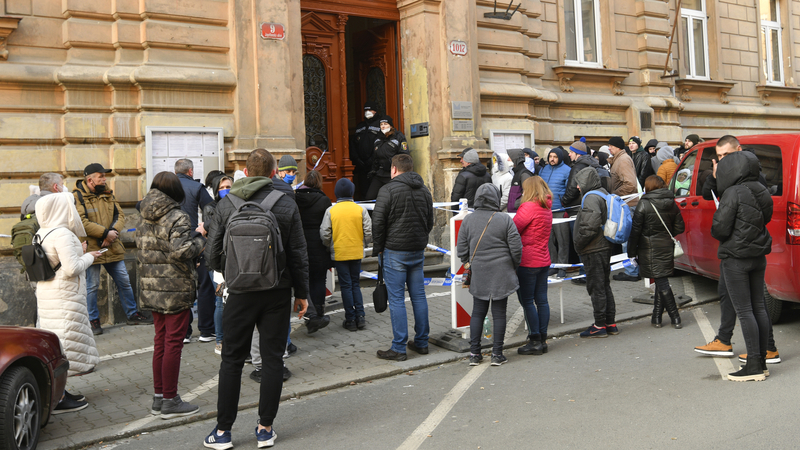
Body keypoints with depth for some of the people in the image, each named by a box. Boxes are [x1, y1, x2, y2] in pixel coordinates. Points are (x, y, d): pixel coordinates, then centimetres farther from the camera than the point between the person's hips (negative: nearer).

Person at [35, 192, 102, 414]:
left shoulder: (41, 234, 11)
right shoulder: (62, 234, -18)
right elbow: (72, 268, -22)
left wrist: (77, 252, 16)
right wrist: (88, 257, -5)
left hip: (46, 294, 10)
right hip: (63, 297, -10)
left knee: (54, 345, 14)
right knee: (63, 344, -5)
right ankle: (58, 400, -2)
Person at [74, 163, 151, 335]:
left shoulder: (108, 194, 12)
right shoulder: (77, 197, -8)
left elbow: (120, 215, 7)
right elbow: (82, 222, -18)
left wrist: (113, 232, -12)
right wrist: (105, 233, -20)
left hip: (113, 248, 6)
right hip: (91, 249, -6)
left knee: (124, 282, 12)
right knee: (91, 286, 3)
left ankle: (132, 314, 24)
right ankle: (93, 320, 16)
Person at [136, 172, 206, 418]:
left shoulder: (145, 220, 11)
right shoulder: (177, 218, -14)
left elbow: (140, 254, 16)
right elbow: (181, 251, -25)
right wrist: (200, 240, -10)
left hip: (152, 289, 8)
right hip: (176, 291, -8)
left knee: (160, 342, 15)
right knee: (173, 343, -1)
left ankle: (159, 396, 22)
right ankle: (169, 401, 5)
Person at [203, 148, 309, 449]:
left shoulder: (226, 204, -2)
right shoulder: (286, 204, -3)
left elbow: (212, 253, -1)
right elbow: (298, 254, -2)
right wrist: (301, 293, 7)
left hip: (241, 292, 0)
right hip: (278, 292, 0)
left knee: (232, 360, 10)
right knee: (272, 359, 8)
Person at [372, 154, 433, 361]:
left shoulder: (388, 190, -9)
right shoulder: (424, 190, 12)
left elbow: (378, 222, -11)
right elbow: (430, 222, 17)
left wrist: (378, 248, 0)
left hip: (395, 251, -6)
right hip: (418, 252, 6)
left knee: (396, 299, -2)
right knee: (419, 296, 12)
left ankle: (399, 348, 0)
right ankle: (422, 342, 20)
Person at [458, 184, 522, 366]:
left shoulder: (468, 220, -1)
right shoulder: (505, 220, -8)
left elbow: (462, 250, 2)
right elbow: (516, 248, -6)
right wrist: (514, 267, 11)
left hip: (478, 275, 2)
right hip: (501, 275, -2)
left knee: (478, 312, 12)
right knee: (499, 313, 5)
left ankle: (474, 353, 13)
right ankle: (497, 354, 10)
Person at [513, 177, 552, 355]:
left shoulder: (529, 207, -14)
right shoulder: (547, 208, 12)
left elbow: (513, 229, -15)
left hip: (527, 261, -8)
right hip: (543, 259, 8)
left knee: (527, 301, -1)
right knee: (542, 300, 10)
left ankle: (535, 341, 2)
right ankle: (543, 339, 15)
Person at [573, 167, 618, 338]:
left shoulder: (591, 198, -17)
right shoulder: (603, 194, 14)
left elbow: (590, 227, -26)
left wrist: (578, 242, -13)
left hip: (593, 251, -10)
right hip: (605, 248, 10)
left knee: (596, 288, -3)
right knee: (605, 286, 15)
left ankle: (600, 326, 3)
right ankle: (611, 323, 21)